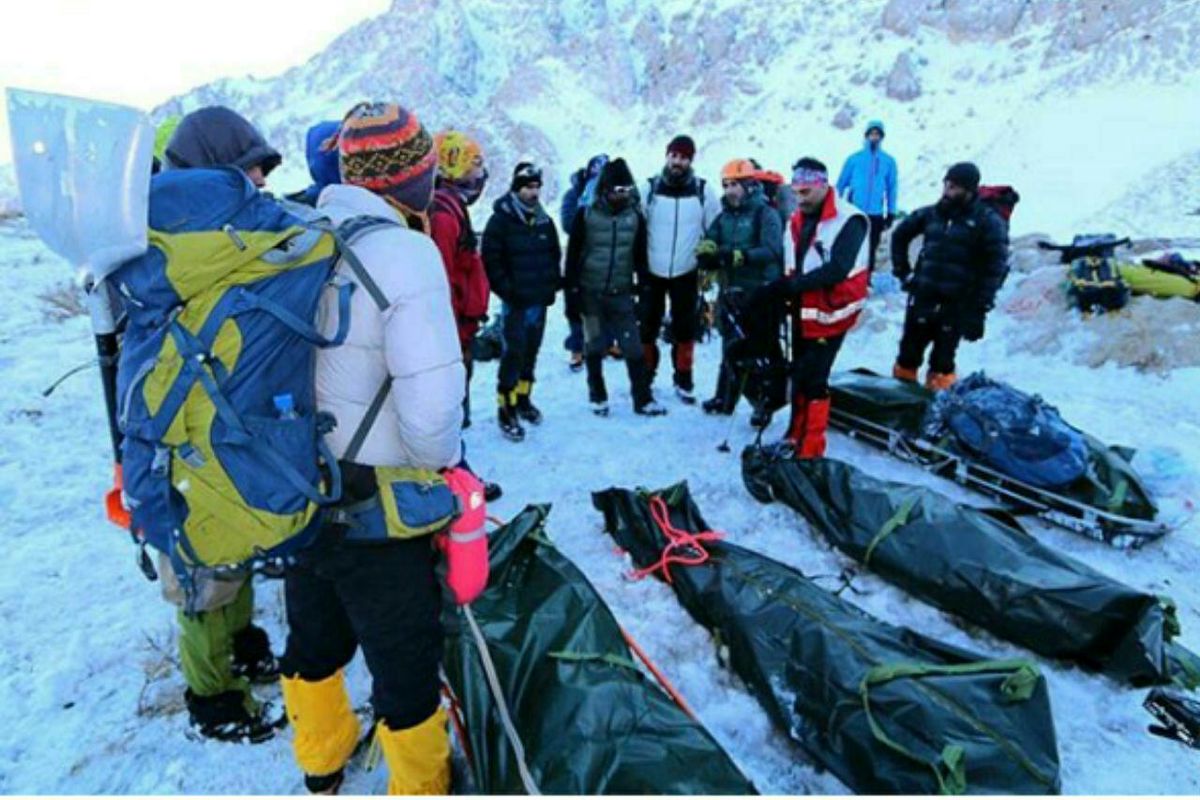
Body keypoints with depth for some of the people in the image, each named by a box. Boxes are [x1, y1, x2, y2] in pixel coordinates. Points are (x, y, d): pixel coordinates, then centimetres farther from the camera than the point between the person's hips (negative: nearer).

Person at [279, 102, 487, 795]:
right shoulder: (404, 250, -20)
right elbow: (431, 400, -25)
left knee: (315, 637, 27)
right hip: (378, 508, -7)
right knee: (406, 662, 13)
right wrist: (444, 468, -6)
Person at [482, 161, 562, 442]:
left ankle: (523, 399, 30)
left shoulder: (545, 221, 10)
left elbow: (555, 256, 18)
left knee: (530, 354, 14)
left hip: (540, 302, 6)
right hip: (515, 302, -5)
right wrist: (507, 290, -14)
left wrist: (552, 286, 7)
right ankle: (507, 410, 3)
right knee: (513, 355, -6)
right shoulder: (501, 220, -8)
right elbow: (491, 260, -10)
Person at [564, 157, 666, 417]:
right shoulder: (587, 215, -3)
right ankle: (597, 397, 23)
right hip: (591, 293, -1)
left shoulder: (635, 217, 4)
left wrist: (643, 287, 7)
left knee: (633, 347, -2)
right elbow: (573, 254, -1)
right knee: (594, 347, 9)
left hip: (622, 294, 1)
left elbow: (641, 256, 9)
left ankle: (643, 399, 6)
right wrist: (572, 288, -4)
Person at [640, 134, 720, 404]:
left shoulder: (703, 190, -3)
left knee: (685, 328, 7)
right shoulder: (650, 187, -4)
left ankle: (683, 378, 22)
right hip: (652, 271, 0)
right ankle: (645, 376, 21)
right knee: (647, 326, 5)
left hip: (686, 272, 0)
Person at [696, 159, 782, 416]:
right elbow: (707, 262, 6)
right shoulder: (723, 218, 13)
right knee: (731, 349, 15)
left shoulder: (765, 214, -3)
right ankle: (724, 400, 27)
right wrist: (706, 251, -17)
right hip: (730, 294, 5)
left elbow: (772, 251, -20)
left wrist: (739, 256, -32)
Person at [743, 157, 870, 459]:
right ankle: (796, 437, 27)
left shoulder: (849, 221, -13)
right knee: (799, 376, 14)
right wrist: (774, 292, -4)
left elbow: (837, 270, -24)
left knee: (812, 381, -7)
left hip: (830, 314, -7)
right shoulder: (799, 219, 9)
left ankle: (809, 451, 2)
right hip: (803, 312, 7)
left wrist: (787, 286, -28)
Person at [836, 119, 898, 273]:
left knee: (870, 250, 5)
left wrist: (891, 213, 6)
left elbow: (892, 188, 8)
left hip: (876, 215, 1)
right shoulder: (854, 158, 3)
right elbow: (841, 184, 6)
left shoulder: (889, 161, 5)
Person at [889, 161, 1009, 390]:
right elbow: (899, 236, 20)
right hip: (922, 298, 3)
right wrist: (903, 272, 12)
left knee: (942, 362, 3)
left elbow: (996, 267, -7)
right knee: (908, 356, 9)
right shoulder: (931, 213, 6)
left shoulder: (988, 222, -5)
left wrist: (980, 307, -12)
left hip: (957, 305, -3)